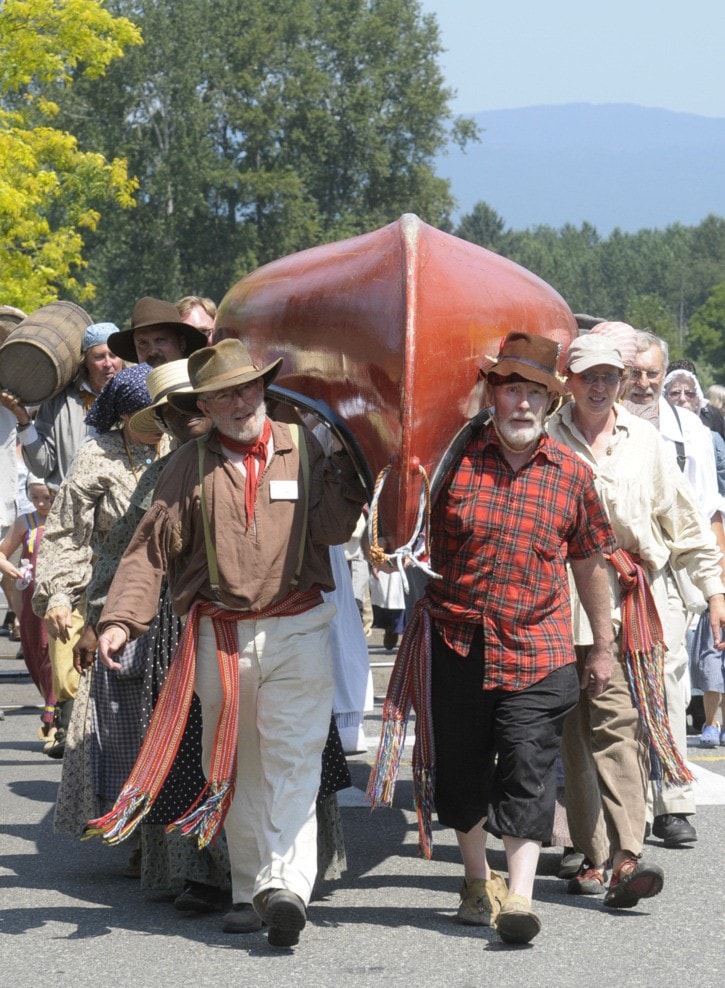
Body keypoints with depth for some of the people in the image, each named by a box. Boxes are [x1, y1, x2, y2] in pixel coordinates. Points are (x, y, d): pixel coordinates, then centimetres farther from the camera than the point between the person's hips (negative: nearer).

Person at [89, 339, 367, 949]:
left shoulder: (304, 449, 5)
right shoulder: (190, 468, 6)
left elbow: (330, 529, -4)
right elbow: (152, 549, 1)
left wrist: (345, 466, -15)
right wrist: (121, 619, -9)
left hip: (298, 630, -2)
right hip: (219, 638, 2)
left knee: (293, 760, -13)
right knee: (234, 767, 8)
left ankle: (285, 886, -24)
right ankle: (249, 890, 16)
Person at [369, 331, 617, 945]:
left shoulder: (572, 475, 2)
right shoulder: (451, 458, -2)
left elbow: (589, 564, 12)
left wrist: (604, 646, 15)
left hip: (537, 650, -1)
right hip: (456, 642, 1)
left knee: (528, 770, -9)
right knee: (461, 767, 10)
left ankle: (520, 894, -8)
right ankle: (478, 879, 29)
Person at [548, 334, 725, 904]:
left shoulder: (645, 441, 12)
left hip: (633, 604, 0)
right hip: (564, 606, 0)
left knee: (622, 726, -12)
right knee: (576, 733, 2)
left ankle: (626, 859, -20)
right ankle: (593, 853, 12)